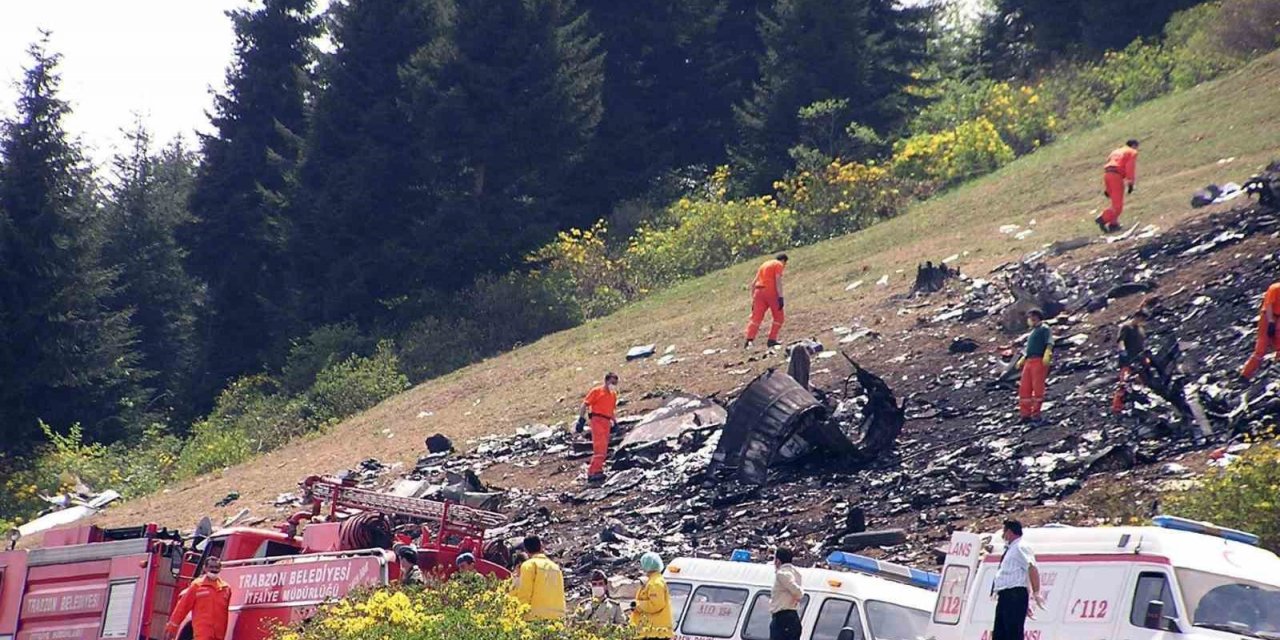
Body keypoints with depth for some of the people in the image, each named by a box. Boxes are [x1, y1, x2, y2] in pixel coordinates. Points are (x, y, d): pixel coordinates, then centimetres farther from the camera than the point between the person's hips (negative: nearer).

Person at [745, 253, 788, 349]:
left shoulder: (764, 265, 24)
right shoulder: (778, 265, 3)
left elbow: (753, 283, 22)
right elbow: (778, 280, -12)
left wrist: (753, 299, 23)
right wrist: (780, 297, -17)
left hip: (759, 291, 6)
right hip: (771, 291, -6)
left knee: (756, 318, -1)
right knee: (778, 317, 8)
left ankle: (749, 340, -17)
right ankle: (772, 340, 1)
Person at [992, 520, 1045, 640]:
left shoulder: (1020, 548, -7)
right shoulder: (1010, 550, 24)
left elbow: (1032, 568, -20)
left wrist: (1036, 593, -27)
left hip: (1014, 596, -10)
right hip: (1004, 597, 10)